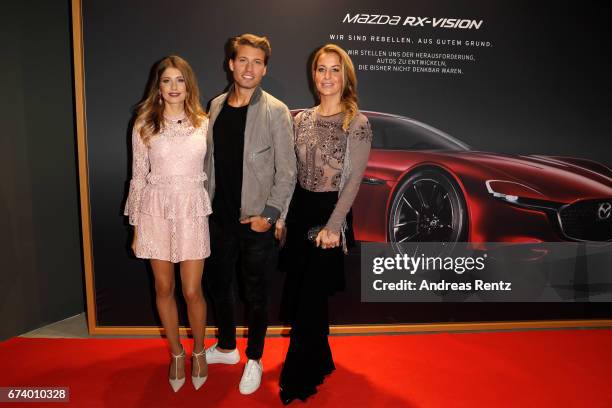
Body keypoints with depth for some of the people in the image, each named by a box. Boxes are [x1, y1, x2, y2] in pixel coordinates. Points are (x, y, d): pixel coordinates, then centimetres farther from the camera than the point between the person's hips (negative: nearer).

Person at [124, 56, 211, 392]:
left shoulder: (204, 124, 2)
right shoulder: (144, 125, 2)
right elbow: (138, 177, 4)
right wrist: (136, 228, 4)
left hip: (192, 211, 0)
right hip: (156, 211, 1)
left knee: (192, 291, 1)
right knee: (164, 289, 10)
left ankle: (199, 350, 27)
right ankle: (177, 353, 31)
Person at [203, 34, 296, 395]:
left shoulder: (276, 112, -10)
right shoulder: (216, 105, 7)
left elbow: (287, 172, -10)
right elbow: (210, 160, 12)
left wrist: (269, 214, -14)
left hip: (256, 221, -5)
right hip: (220, 217, 6)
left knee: (256, 294, 9)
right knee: (218, 285, 19)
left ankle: (254, 360, 30)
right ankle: (226, 347, 42)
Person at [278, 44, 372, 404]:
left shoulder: (357, 124, -8)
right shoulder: (302, 119, 8)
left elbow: (354, 180, -11)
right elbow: (292, 170, 10)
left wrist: (333, 226, -17)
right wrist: (283, 215, 6)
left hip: (330, 213, -6)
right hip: (299, 211, 6)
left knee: (311, 299, 1)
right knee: (298, 293, 15)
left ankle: (299, 381, 22)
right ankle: (320, 361, 40)